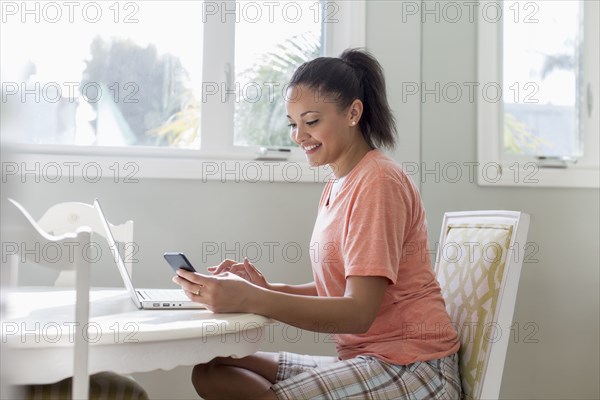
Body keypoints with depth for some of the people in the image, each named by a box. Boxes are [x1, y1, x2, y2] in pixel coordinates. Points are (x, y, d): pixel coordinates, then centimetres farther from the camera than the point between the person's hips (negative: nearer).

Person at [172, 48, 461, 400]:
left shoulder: (378, 182, -14)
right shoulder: (336, 186, 14)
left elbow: (359, 312, -20)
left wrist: (250, 299, -28)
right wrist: (266, 289, -1)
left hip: (411, 367, -9)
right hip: (364, 358, 9)